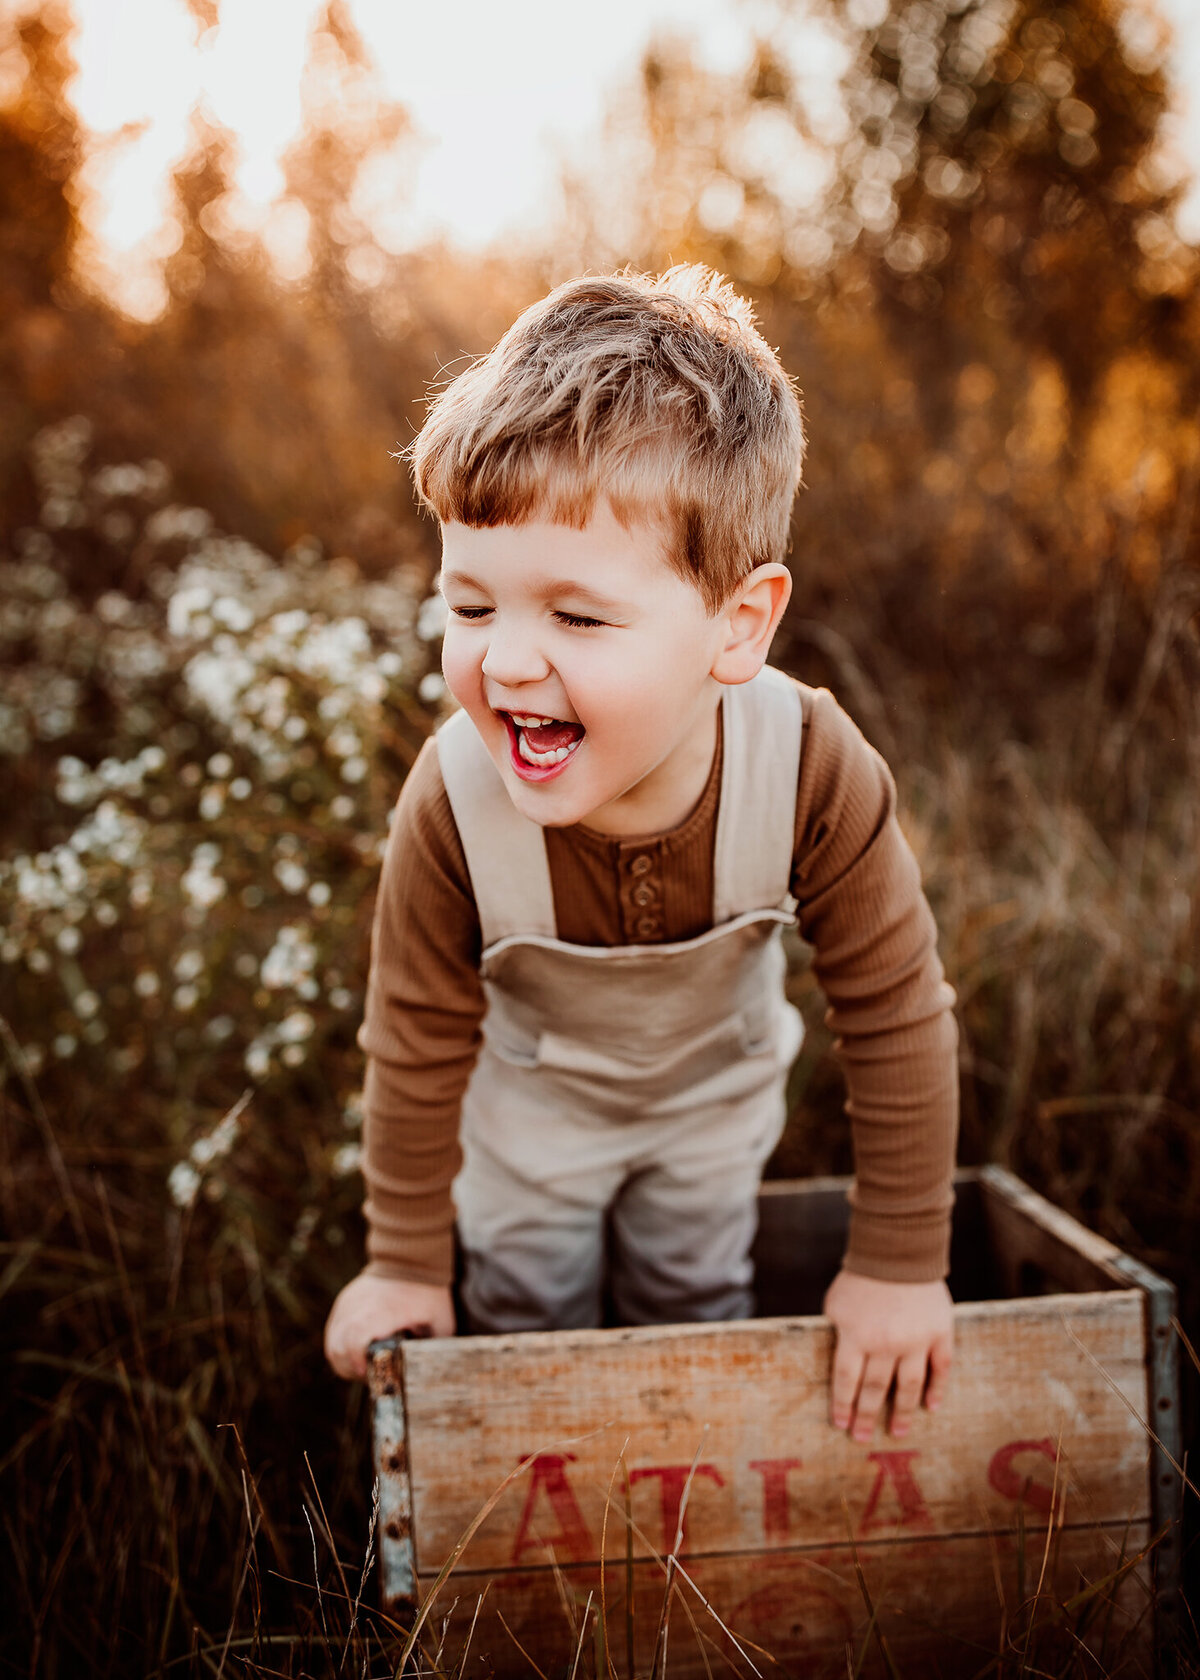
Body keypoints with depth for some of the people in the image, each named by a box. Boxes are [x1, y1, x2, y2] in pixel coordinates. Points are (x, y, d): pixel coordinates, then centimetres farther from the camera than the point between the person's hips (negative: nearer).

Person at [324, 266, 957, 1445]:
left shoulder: (814, 774, -39)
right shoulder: (451, 806, -37)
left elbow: (897, 1016, -25)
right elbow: (419, 1044, -21)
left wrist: (899, 1267, -17)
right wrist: (407, 1263, -9)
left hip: (713, 1086, 1)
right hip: (532, 1096, 0)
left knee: (697, 1318, 21)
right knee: (529, 1329, 17)